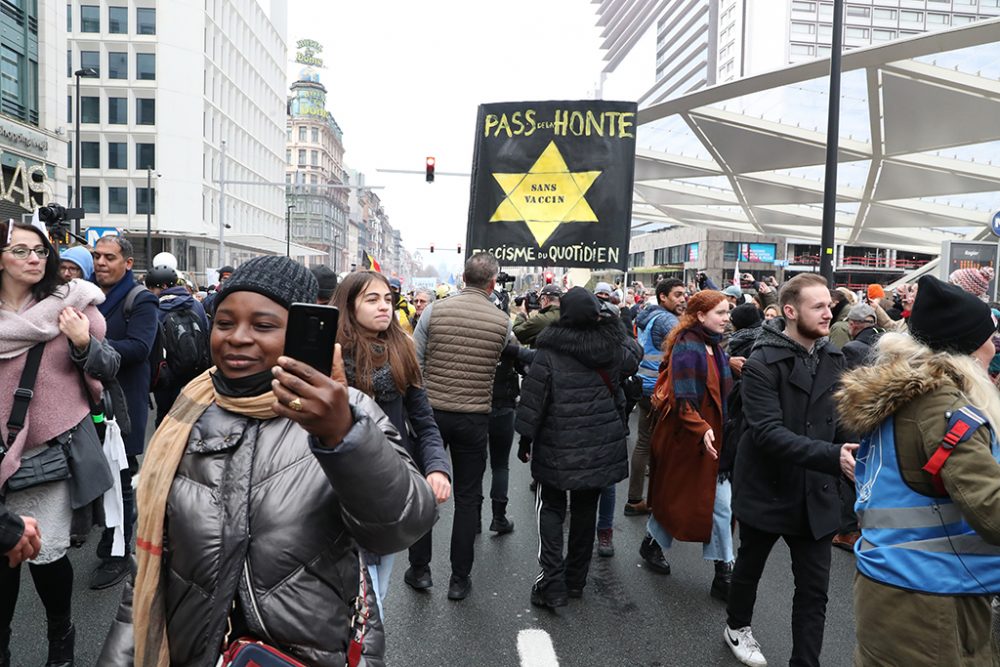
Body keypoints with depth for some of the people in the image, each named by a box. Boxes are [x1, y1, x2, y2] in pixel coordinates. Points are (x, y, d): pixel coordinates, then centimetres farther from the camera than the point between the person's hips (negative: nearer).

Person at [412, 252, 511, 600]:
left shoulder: (435, 310, -6)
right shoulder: (502, 321, -5)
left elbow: (414, 364, -4)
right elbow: (505, 361, 8)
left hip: (431, 411, 1)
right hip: (474, 417, 0)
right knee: (467, 497, 11)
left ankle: (419, 568, 27)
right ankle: (460, 579, 18)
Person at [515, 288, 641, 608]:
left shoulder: (549, 353, -14)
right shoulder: (612, 348, -4)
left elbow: (533, 399, -11)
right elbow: (633, 356, 20)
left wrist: (526, 437, 0)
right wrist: (614, 326, 26)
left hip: (559, 447, -4)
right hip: (601, 446, 4)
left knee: (550, 508, 11)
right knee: (586, 509, 17)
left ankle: (552, 583, 3)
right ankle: (576, 580, 29)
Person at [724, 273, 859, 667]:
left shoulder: (833, 359, 0)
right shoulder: (762, 363, -19)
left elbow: (841, 420, 8)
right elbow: (768, 433, -28)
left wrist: (856, 454, -9)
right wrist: (832, 456, -37)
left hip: (815, 492, 4)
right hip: (767, 487, -3)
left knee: (814, 589, 6)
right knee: (750, 566, 20)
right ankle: (736, 627, 46)